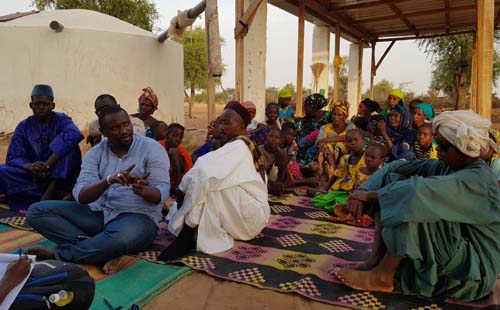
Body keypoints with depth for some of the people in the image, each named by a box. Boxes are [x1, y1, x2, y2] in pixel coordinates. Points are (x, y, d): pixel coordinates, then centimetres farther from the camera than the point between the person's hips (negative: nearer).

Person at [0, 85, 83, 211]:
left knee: (68, 144, -25)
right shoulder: (23, 127, 6)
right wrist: (29, 166, -28)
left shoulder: (61, 120, -2)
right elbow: (13, 157, -3)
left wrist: (49, 163, -31)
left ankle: (52, 188, -28)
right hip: (34, 176, 2)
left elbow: (75, 134, -26)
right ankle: (56, 193, -29)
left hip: (60, 175, -2)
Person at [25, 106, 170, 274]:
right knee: (37, 211, -10)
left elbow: (162, 193, -12)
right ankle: (104, 251, -24)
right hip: (98, 213, 5)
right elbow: (80, 196, -10)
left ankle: (57, 254, -14)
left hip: (138, 216, -4)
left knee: (121, 237, -41)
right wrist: (108, 180, -30)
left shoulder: (152, 148, -6)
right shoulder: (95, 153, 3)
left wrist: (143, 191, -36)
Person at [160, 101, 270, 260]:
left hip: (251, 215, -10)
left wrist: (182, 189, -13)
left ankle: (186, 237, -22)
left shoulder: (238, 146, -15)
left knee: (207, 182, -26)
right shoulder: (244, 146, 15)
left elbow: (204, 169, -27)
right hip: (247, 212, 10)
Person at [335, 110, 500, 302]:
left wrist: (369, 194, -27)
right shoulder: (446, 166, 2)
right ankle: (377, 256, -8)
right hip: (449, 250, 8)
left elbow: (418, 189, -37)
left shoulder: (477, 179, -22)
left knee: (414, 202, -32)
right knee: (392, 179, -5)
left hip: (474, 270, -8)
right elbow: (394, 168, -6)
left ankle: (383, 277, -18)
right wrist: (363, 193, -21)